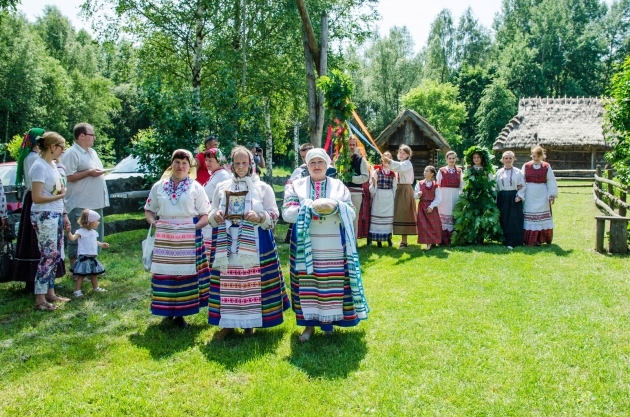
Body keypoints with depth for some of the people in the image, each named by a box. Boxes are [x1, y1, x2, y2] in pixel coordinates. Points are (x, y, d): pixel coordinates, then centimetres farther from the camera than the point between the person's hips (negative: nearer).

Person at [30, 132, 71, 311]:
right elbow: (37, 198, -20)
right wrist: (60, 196, -10)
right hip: (44, 217, -9)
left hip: (56, 215, 9)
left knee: (55, 256, 12)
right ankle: (40, 299, 1)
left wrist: (64, 214, 16)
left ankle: (50, 292, 22)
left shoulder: (53, 165, 12)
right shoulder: (39, 166, -15)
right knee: (48, 256, -6)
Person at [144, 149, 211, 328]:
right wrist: (152, 221, -2)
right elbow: (149, 209, 18)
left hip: (189, 237, -2)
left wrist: (196, 226, -14)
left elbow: (205, 215, 2)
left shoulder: (196, 187, 4)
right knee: (165, 272, 1)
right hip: (164, 237, 2)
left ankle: (181, 313, 9)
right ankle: (168, 310, 17)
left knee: (186, 272, -1)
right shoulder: (159, 186, 11)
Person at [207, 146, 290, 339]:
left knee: (252, 282, -1)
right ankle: (228, 323, 14)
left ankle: (250, 321, 14)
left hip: (255, 245, -2)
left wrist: (259, 217, -18)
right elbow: (211, 216, 15)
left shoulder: (263, 188, 4)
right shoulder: (221, 187, 12)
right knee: (228, 283, 2)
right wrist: (215, 216, -9)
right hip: (227, 244, 2)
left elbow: (274, 216, 1)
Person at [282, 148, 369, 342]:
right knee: (307, 283, 2)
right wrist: (309, 208, -17)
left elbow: (351, 213, 1)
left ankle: (329, 319, 19)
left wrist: (336, 207, -18)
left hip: (333, 247, 1)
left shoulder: (339, 186, 8)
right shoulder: (297, 186, 6)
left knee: (332, 283, 3)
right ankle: (309, 323, 13)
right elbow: (287, 212, -5)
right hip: (306, 245, 0)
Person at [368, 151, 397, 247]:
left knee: (389, 217, 5)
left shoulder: (393, 173, 7)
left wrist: (394, 198, 6)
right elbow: (372, 188, -2)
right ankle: (378, 239, 6)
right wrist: (374, 182, -22)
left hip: (389, 197, 2)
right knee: (378, 216, -2)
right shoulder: (376, 171, -1)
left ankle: (388, 237, 18)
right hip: (378, 197, -2)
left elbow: (394, 187, 11)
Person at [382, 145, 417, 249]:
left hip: (405, 191, -8)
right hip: (399, 190, 8)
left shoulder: (407, 163, -9)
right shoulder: (400, 164, 19)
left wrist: (389, 161, -47)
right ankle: (403, 239, 17)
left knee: (404, 214, -11)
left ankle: (404, 241, -12)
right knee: (401, 214, 10)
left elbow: (399, 166, -32)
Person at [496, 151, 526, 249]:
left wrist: (519, 196, -11)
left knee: (515, 221, -5)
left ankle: (513, 242, -5)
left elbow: (523, 186, 1)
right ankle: (505, 240, 11)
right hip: (502, 199, 2)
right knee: (504, 220, 3)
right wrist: (496, 200, 3)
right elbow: (496, 187, 9)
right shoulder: (499, 172, 9)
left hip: (514, 199, -2)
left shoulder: (518, 172, 2)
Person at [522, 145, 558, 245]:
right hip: (530, 196, 0)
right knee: (530, 218, 0)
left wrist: (552, 195, -3)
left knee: (542, 217, 4)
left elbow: (551, 182, 1)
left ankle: (541, 239, 12)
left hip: (542, 195, 0)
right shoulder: (526, 166, 2)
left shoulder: (546, 166, 2)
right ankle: (530, 240, 4)